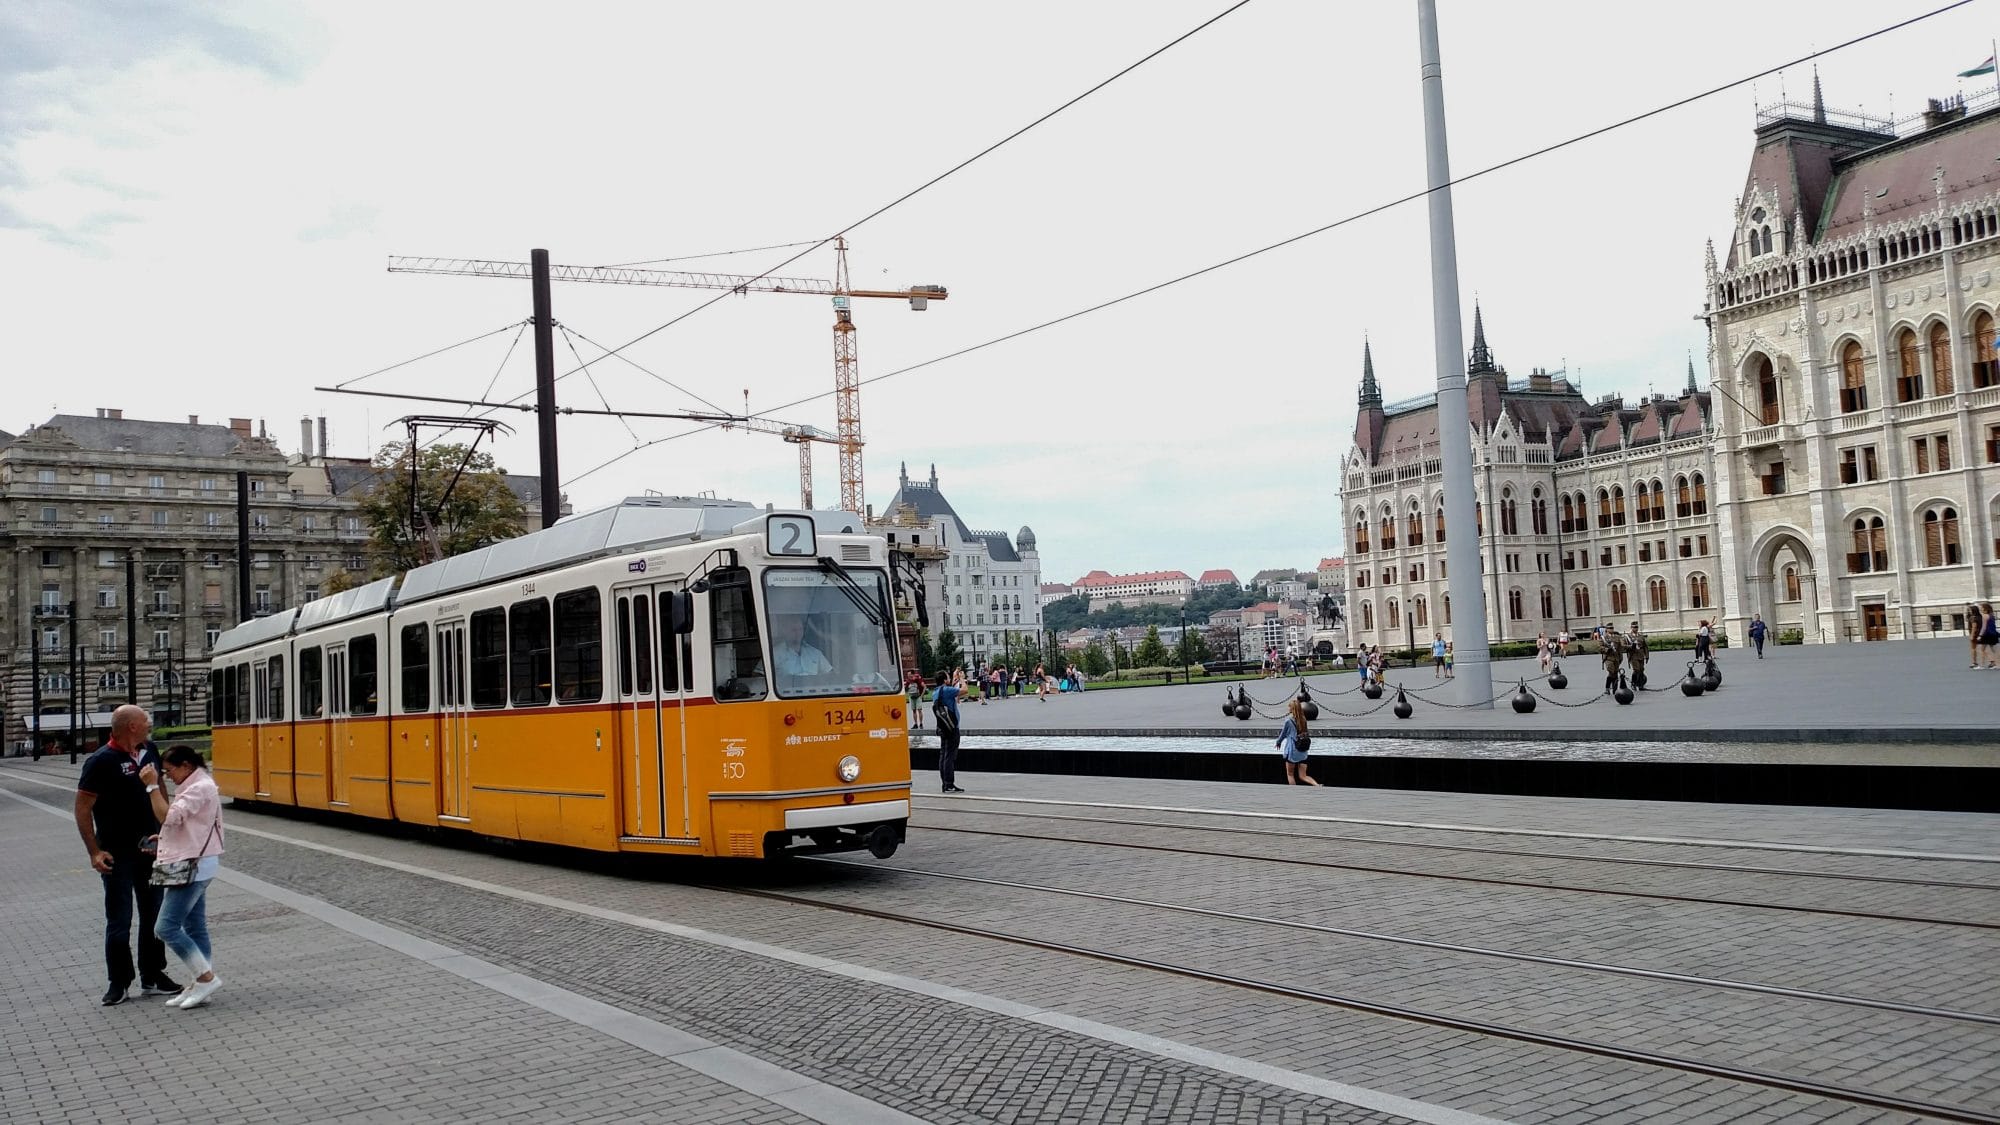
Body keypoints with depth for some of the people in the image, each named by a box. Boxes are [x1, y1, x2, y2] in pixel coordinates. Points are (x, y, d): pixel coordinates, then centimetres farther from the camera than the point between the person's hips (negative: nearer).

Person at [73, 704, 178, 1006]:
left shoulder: (149, 753, 5)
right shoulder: (101, 761, -14)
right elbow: (82, 807, -12)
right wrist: (94, 851, -16)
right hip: (118, 854, -6)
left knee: (153, 914, 11)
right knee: (119, 920, 2)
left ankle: (152, 976, 21)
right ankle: (119, 983, 12)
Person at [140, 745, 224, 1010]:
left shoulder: (200, 788, -16)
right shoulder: (192, 786, 16)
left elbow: (168, 816, -23)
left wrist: (153, 786, -19)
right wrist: (163, 838, 8)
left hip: (193, 867, -10)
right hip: (192, 866, 10)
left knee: (166, 927, -9)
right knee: (195, 928, 10)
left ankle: (207, 977, -6)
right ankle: (199, 986, 14)